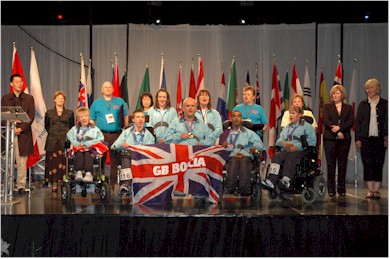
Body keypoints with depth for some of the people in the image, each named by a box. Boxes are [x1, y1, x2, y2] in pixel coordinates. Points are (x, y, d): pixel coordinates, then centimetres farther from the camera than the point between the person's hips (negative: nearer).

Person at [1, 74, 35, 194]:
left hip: (23, 133, -1)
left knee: (22, 161, -2)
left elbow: (31, 116, 2)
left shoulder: (29, 98, 11)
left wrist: (21, 128, -10)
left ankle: (21, 186, 2)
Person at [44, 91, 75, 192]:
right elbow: (46, 126, 19)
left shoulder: (70, 113, 9)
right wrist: (53, 133, 11)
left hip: (65, 141, -1)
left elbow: (72, 127, 14)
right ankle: (54, 184, 0)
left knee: (64, 162, -6)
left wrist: (68, 135, 4)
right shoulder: (49, 113, 10)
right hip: (52, 142, 1)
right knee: (53, 162, -3)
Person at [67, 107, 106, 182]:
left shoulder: (94, 128, 16)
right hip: (78, 148, 2)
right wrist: (77, 144, -12)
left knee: (87, 153, -35)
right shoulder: (75, 129, 24)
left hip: (90, 149, -1)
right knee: (79, 153, -33)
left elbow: (101, 138, 1)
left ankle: (88, 173, -49)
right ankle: (79, 172, -46)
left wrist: (87, 144, -11)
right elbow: (69, 136, 7)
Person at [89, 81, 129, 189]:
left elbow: (126, 117, 11)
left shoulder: (120, 102, 11)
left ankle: (113, 182, 10)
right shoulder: (96, 103, 12)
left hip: (116, 134, 0)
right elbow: (92, 120, 10)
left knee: (115, 159, 2)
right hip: (101, 134, 0)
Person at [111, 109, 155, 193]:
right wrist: (121, 145, -13)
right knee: (126, 158, -34)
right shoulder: (126, 132, 22)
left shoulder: (149, 135, 17)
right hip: (128, 156, 1)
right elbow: (114, 146, 10)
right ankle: (126, 183, -50)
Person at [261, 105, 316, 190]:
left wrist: (297, 147, -15)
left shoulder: (307, 126, 15)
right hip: (285, 151, 4)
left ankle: (286, 180, -54)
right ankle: (271, 180, -46)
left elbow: (312, 141, -1)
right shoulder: (287, 127, 33)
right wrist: (284, 143, -6)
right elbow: (279, 140, 19)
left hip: (300, 151, -4)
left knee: (290, 157, -37)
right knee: (276, 156, -29)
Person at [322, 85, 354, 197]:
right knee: (331, 164, -2)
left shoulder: (348, 107, 14)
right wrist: (337, 132, -13)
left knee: (342, 164, 1)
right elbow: (325, 120, -5)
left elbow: (351, 122, 0)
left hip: (344, 139, 1)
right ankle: (331, 189, 1)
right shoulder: (327, 107, 10)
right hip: (330, 138, -1)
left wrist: (339, 127, -16)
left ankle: (341, 189, 7)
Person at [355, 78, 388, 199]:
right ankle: (370, 190, 5)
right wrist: (357, 138, -1)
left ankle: (376, 190, 5)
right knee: (367, 163, 0)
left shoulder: (384, 103, 6)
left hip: (379, 138, -1)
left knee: (378, 163, 0)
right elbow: (357, 121, 7)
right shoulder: (363, 104, 9)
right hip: (366, 138, 1)